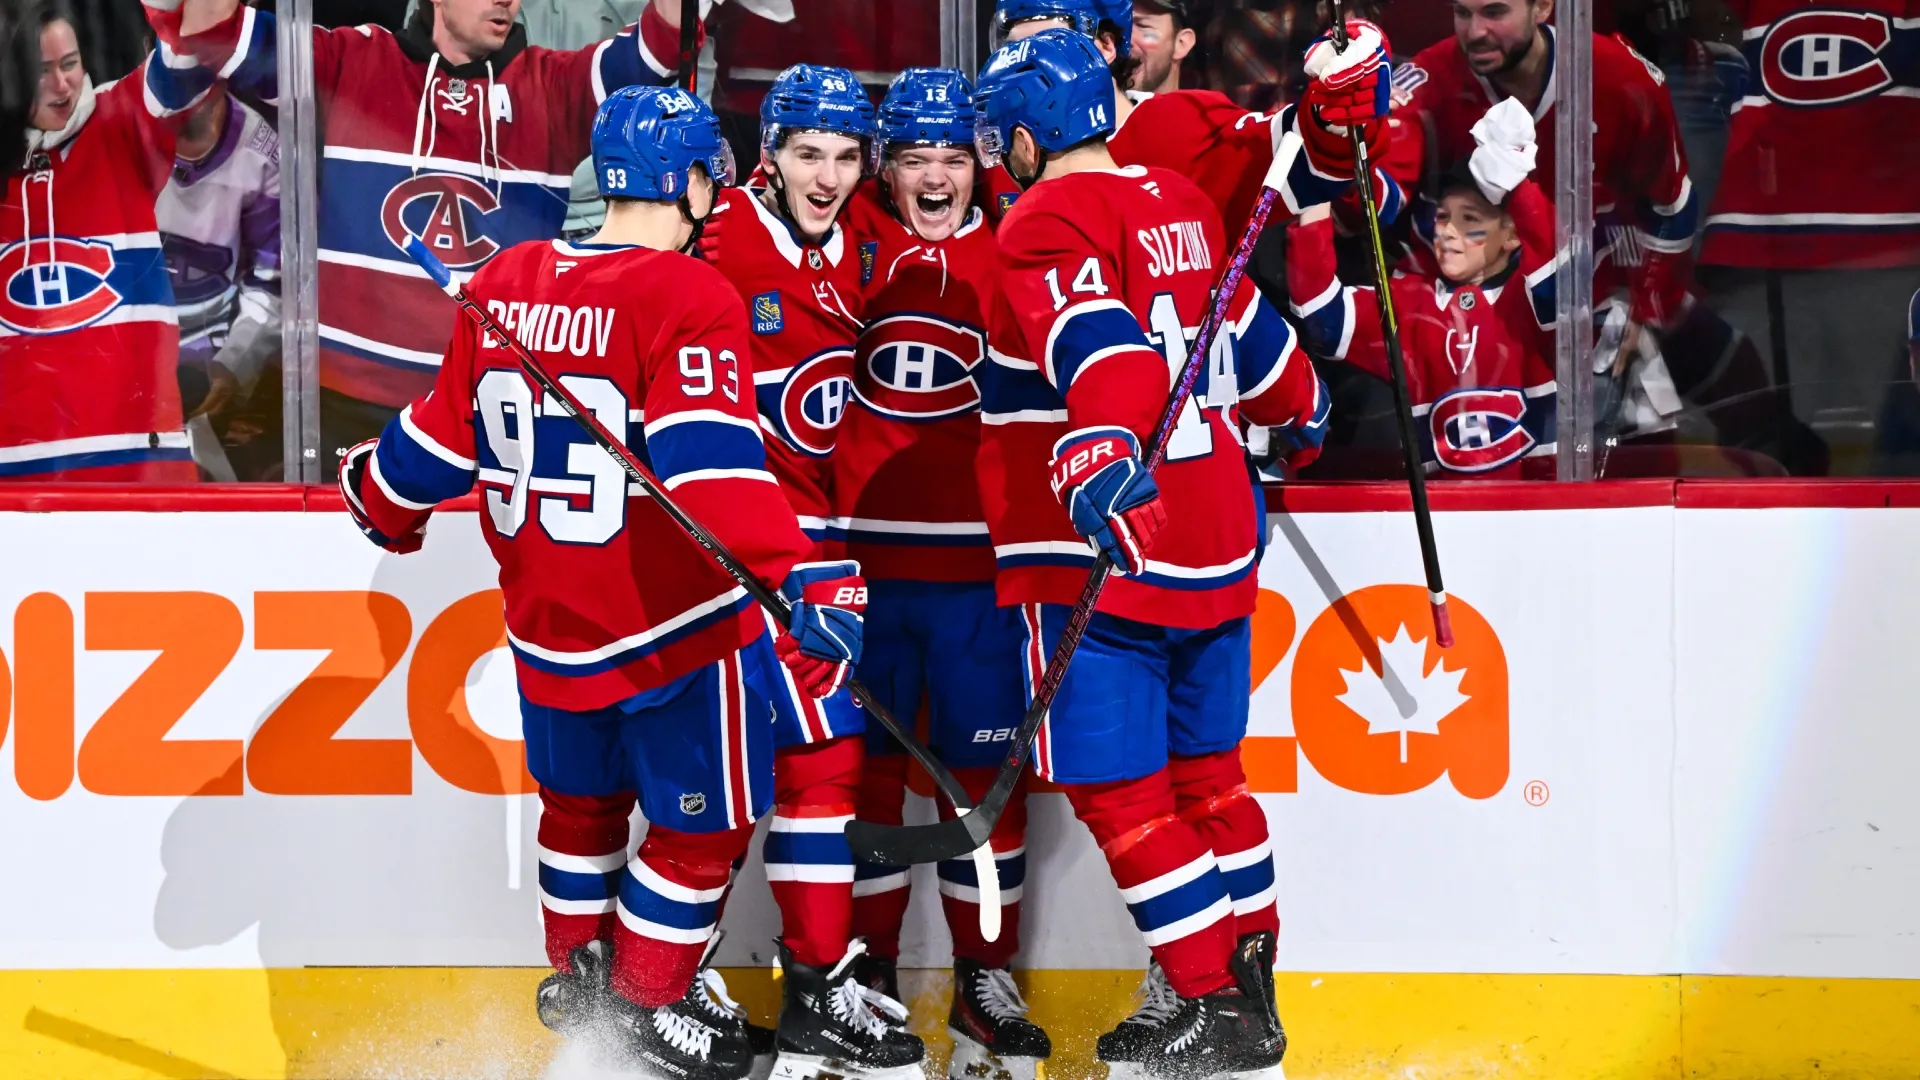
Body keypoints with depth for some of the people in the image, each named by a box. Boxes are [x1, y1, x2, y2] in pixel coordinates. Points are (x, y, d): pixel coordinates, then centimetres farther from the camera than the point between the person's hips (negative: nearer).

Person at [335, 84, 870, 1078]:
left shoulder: (505, 284, 1)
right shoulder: (688, 298, -18)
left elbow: (442, 435, 12)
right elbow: (712, 468, -30)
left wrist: (382, 504, 32)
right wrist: (800, 581, -35)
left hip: (544, 623, 6)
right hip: (672, 629, -6)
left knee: (581, 798, 27)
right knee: (700, 820, 12)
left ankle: (579, 977, 39)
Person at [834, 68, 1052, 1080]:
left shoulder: (1015, 248, 5)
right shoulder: (846, 241, 4)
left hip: (979, 560, 0)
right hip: (861, 556, 0)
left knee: (986, 767, 3)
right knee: (863, 760, 7)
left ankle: (985, 978, 14)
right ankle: (864, 969, 19)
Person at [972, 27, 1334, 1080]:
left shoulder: (1045, 224, -12)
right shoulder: (1179, 204, 11)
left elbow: (1099, 347, -29)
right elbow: (1247, 332, 24)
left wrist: (1102, 461, -44)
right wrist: (1298, 403, 44)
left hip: (1103, 555, -8)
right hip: (1213, 541, 8)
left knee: (1121, 789, -3)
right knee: (1203, 771, 19)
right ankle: (1251, 984, 24)